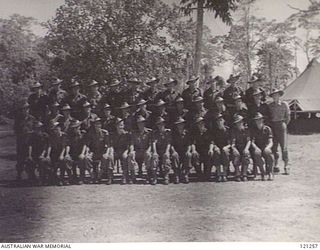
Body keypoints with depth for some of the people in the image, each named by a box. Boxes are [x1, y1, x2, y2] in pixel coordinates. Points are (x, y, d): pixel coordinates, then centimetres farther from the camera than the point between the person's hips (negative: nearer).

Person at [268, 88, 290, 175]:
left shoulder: (284, 104, 2)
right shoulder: (270, 105, 8)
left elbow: (288, 117, 7)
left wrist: (284, 125, 4)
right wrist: (270, 125, 7)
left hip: (281, 125, -3)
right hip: (272, 126, 3)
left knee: (284, 147, -6)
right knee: (273, 147, 3)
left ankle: (286, 166, -4)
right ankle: (275, 166, 10)